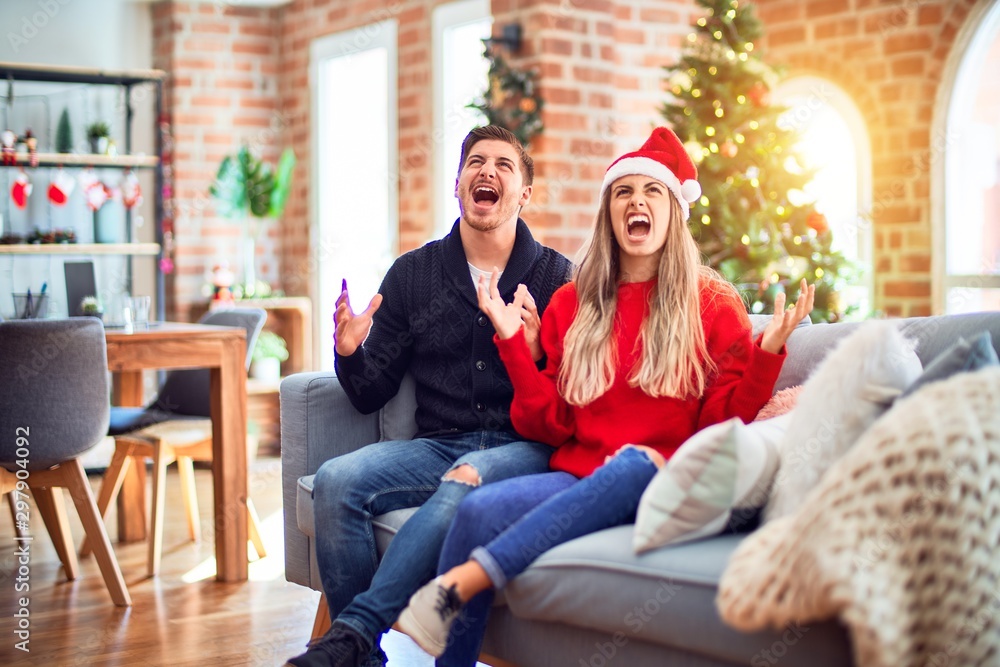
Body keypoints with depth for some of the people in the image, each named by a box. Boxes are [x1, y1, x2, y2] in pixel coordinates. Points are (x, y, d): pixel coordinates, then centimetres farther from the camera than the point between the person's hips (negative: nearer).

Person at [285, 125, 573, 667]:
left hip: (523, 446, -3)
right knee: (335, 480, -24)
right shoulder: (412, 274, 13)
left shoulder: (555, 277, 6)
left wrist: (536, 355, -19)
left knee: (466, 480, -36)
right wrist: (350, 355, -10)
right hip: (438, 444, 3)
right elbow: (371, 395, 13)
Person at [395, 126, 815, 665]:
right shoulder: (572, 303, 15)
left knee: (633, 463, -38)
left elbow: (719, 422, 3)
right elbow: (552, 425, 9)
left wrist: (768, 350, -10)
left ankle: (461, 581, -41)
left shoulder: (713, 303, 9)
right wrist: (512, 341, 2)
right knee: (478, 510, -28)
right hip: (576, 475, 2)